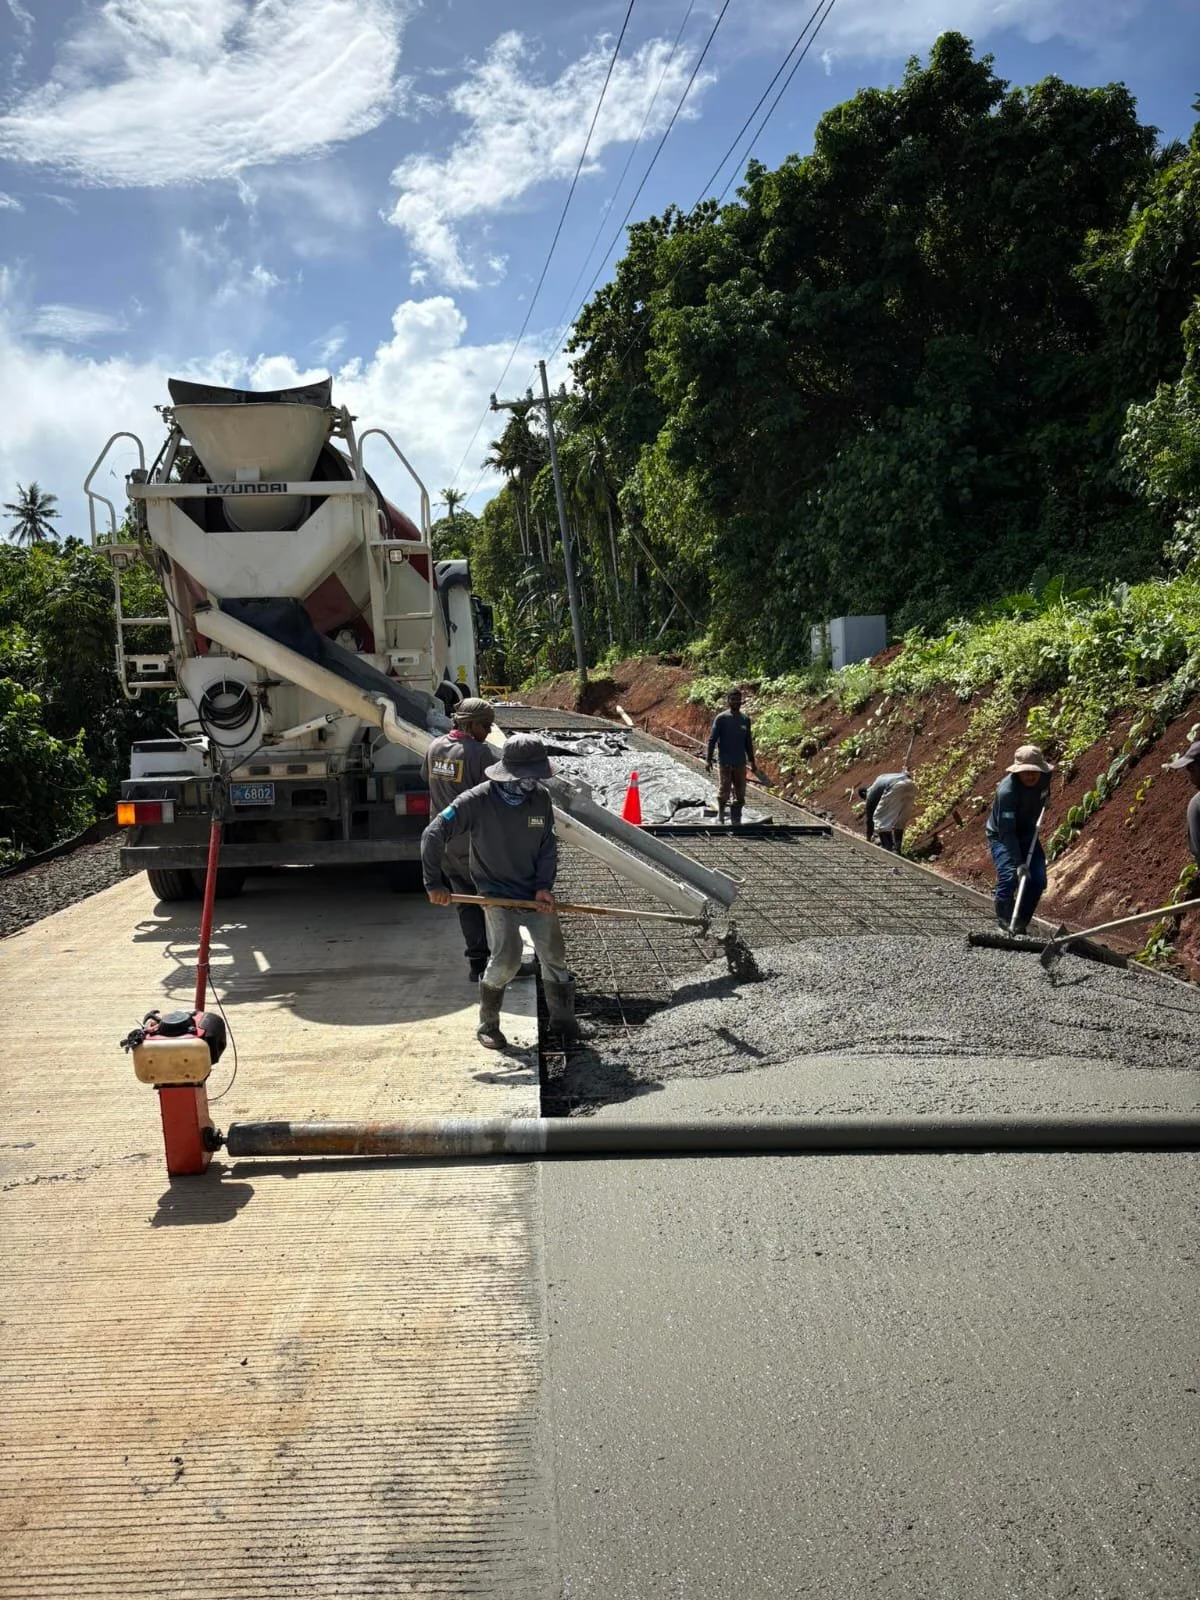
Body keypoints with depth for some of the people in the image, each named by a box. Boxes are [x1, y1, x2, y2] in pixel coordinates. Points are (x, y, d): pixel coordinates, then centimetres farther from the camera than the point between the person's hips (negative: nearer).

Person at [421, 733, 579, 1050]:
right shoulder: (478, 800, -18)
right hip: (497, 893, -4)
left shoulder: (541, 797, -5)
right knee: (506, 959, -15)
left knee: (554, 954, 7)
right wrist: (434, 884, -14)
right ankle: (488, 1025, 8)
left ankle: (562, 1018, 28)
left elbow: (548, 846, 4)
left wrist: (544, 886, -7)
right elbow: (434, 834, -15)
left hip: (535, 892, 4)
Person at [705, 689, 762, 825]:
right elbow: (712, 739, -5)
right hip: (725, 762, -4)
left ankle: (736, 818, 16)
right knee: (724, 791, -2)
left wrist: (752, 761, 16)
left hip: (740, 762, 4)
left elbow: (748, 742, 16)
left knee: (740, 793, 5)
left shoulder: (745, 720, 8)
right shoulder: (721, 718, -5)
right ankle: (720, 814, 21)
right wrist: (709, 759, -10)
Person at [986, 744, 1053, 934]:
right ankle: (1004, 919, 0)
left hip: (1027, 834, 6)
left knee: (1038, 879, -7)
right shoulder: (1007, 790, -34)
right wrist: (1018, 863, -38)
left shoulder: (1045, 778, -15)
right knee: (1009, 876, -23)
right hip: (1001, 836, -6)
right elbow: (1006, 831, -34)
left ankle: (1021, 922, 8)